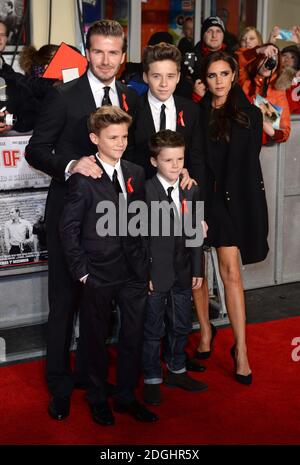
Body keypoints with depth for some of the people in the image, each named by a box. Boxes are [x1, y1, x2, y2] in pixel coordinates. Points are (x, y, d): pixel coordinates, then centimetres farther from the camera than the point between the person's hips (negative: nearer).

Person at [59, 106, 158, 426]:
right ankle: (98, 399, 30)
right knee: (96, 339, 11)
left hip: (134, 271, 5)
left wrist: (145, 263, 7)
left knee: (133, 337, 12)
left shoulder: (135, 173, 5)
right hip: (99, 274, -4)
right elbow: (68, 228, -9)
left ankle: (126, 397, 30)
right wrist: (81, 271, -11)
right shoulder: (83, 179, -11)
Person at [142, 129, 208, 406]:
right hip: (155, 274, -5)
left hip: (183, 272, 5)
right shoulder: (145, 191, -13)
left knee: (181, 325, 17)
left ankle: (176, 371, 36)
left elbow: (195, 233, 8)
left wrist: (197, 270, 7)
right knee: (153, 329, 7)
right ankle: (152, 380, 22)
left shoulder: (192, 191, 4)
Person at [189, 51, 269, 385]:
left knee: (231, 272, -7)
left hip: (232, 200, -2)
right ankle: (205, 331, 24)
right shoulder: (196, 113, 7)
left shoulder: (249, 115, 4)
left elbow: (247, 162, 5)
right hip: (199, 198, 2)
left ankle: (241, 349, -3)